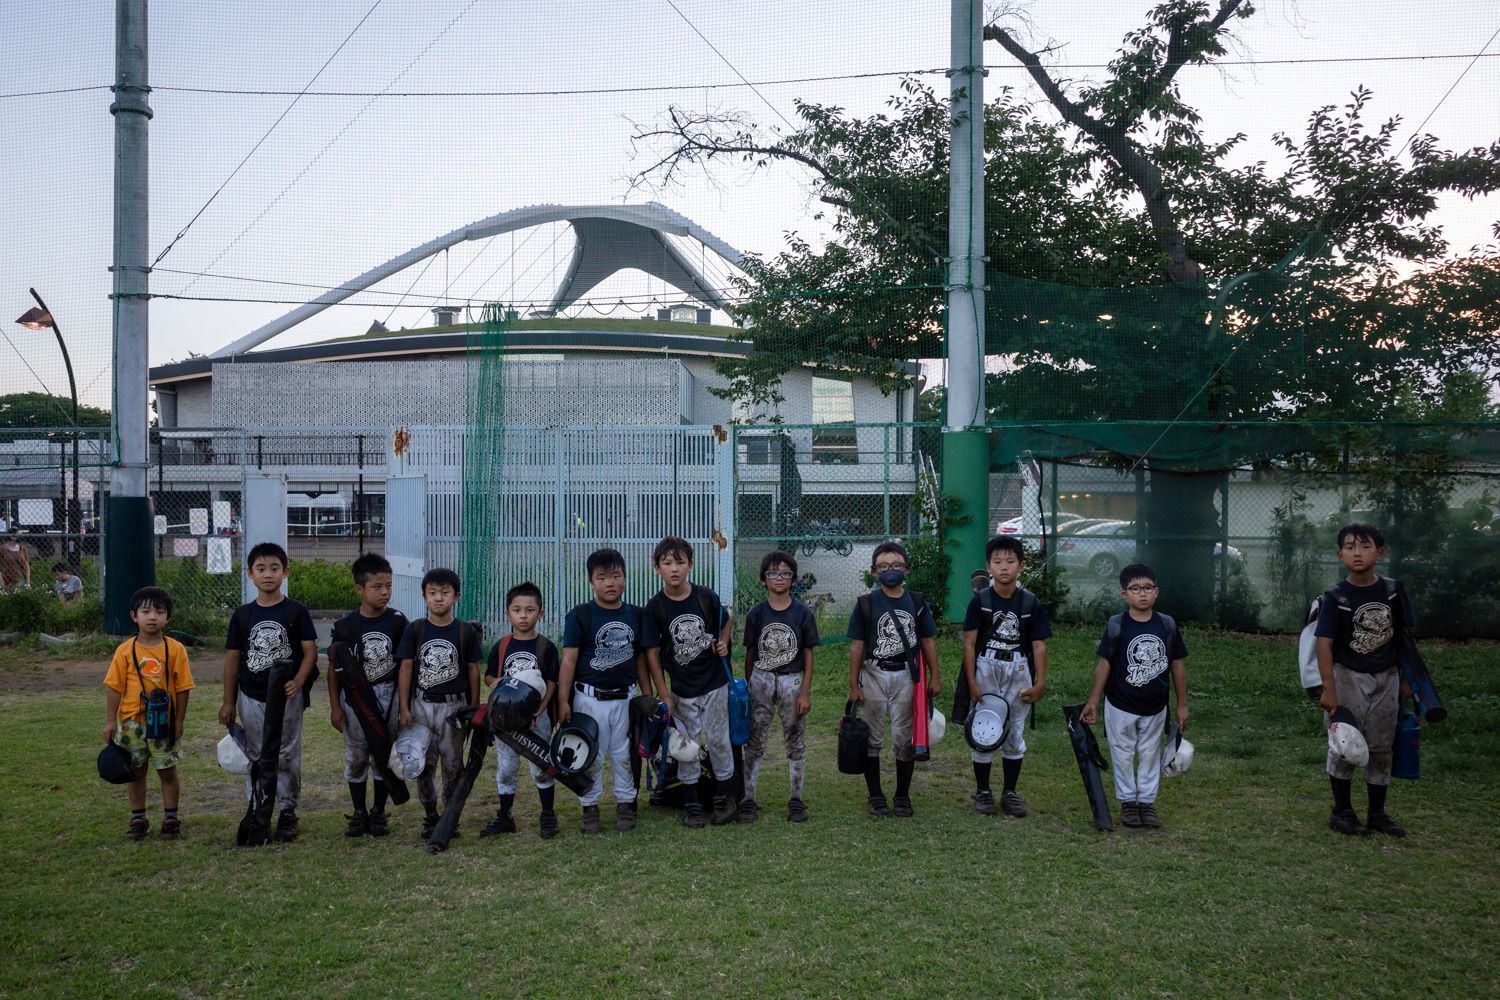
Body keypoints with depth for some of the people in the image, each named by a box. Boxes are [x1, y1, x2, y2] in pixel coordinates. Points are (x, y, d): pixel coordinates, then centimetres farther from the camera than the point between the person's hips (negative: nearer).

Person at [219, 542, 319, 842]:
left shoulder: (297, 612, -4)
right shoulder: (242, 615, 2)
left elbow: (310, 651, -5)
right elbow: (232, 659, 7)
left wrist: (298, 681, -22)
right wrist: (228, 702, 6)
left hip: (287, 696, -2)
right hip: (251, 698, 2)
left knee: (287, 756, 5)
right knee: (256, 757, 9)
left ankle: (287, 812, 19)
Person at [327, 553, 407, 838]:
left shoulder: (397, 622, -4)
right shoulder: (345, 626, -6)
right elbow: (334, 668, -1)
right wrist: (335, 706, -3)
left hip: (387, 696, 0)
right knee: (355, 757, 9)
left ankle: (379, 814, 22)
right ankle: (359, 814, 23)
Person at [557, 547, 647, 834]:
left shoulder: (635, 615, 4)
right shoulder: (580, 616, -7)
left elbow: (640, 658, 11)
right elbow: (569, 660, -8)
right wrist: (563, 700, -12)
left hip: (625, 698, 3)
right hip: (590, 699, -2)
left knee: (624, 754, 11)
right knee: (590, 756, 7)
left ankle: (625, 804, 24)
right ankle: (589, 807, 20)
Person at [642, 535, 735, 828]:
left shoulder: (706, 597, -9)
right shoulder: (655, 607, -10)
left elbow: (724, 624, 11)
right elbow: (652, 653, -7)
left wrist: (723, 644, -11)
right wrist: (663, 695, -9)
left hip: (714, 683, 0)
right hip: (682, 688, 0)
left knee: (718, 738, 8)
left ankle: (723, 796, 25)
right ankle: (691, 803, 22)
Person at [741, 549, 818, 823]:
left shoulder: (802, 613, -3)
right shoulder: (756, 613, 0)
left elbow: (808, 655, -1)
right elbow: (750, 654, 7)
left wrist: (805, 692, -6)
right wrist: (748, 688, 7)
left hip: (793, 680, -1)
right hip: (761, 680, 1)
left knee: (796, 742, 7)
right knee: (754, 743, 3)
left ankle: (796, 800, 18)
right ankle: (749, 800, 10)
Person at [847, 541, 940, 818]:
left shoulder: (916, 602, 3)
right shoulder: (866, 604, -2)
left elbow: (927, 641, 8)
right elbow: (857, 646, -1)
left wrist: (934, 677, 4)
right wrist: (854, 685, -3)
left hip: (906, 675, 1)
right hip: (874, 675, -1)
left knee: (903, 738, 6)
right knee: (872, 738, 5)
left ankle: (903, 796, 17)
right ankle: (875, 797, 16)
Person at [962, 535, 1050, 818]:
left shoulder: (1031, 603, -1)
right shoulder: (980, 600, -5)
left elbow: (1039, 645, 0)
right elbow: (969, 643, -5)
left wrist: (1040, 683, -5)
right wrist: (972, 683, -9)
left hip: (1018, 672, 1)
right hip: (986, 670, -1)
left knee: (1015, 734, 10)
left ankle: (1010, 792, 22)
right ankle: (982, 791, 17)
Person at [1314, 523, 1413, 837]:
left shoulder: (1393, 591, -3)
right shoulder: (1336, 598, -12)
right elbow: (1324, 644, -14)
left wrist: (1404, 680, 6)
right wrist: (1328, 690, -20)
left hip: (1386, 679, 3)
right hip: (1349, 678, -3)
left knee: (1382, 749, 11)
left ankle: (1377, 814, 23)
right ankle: (1342, 811, 17)